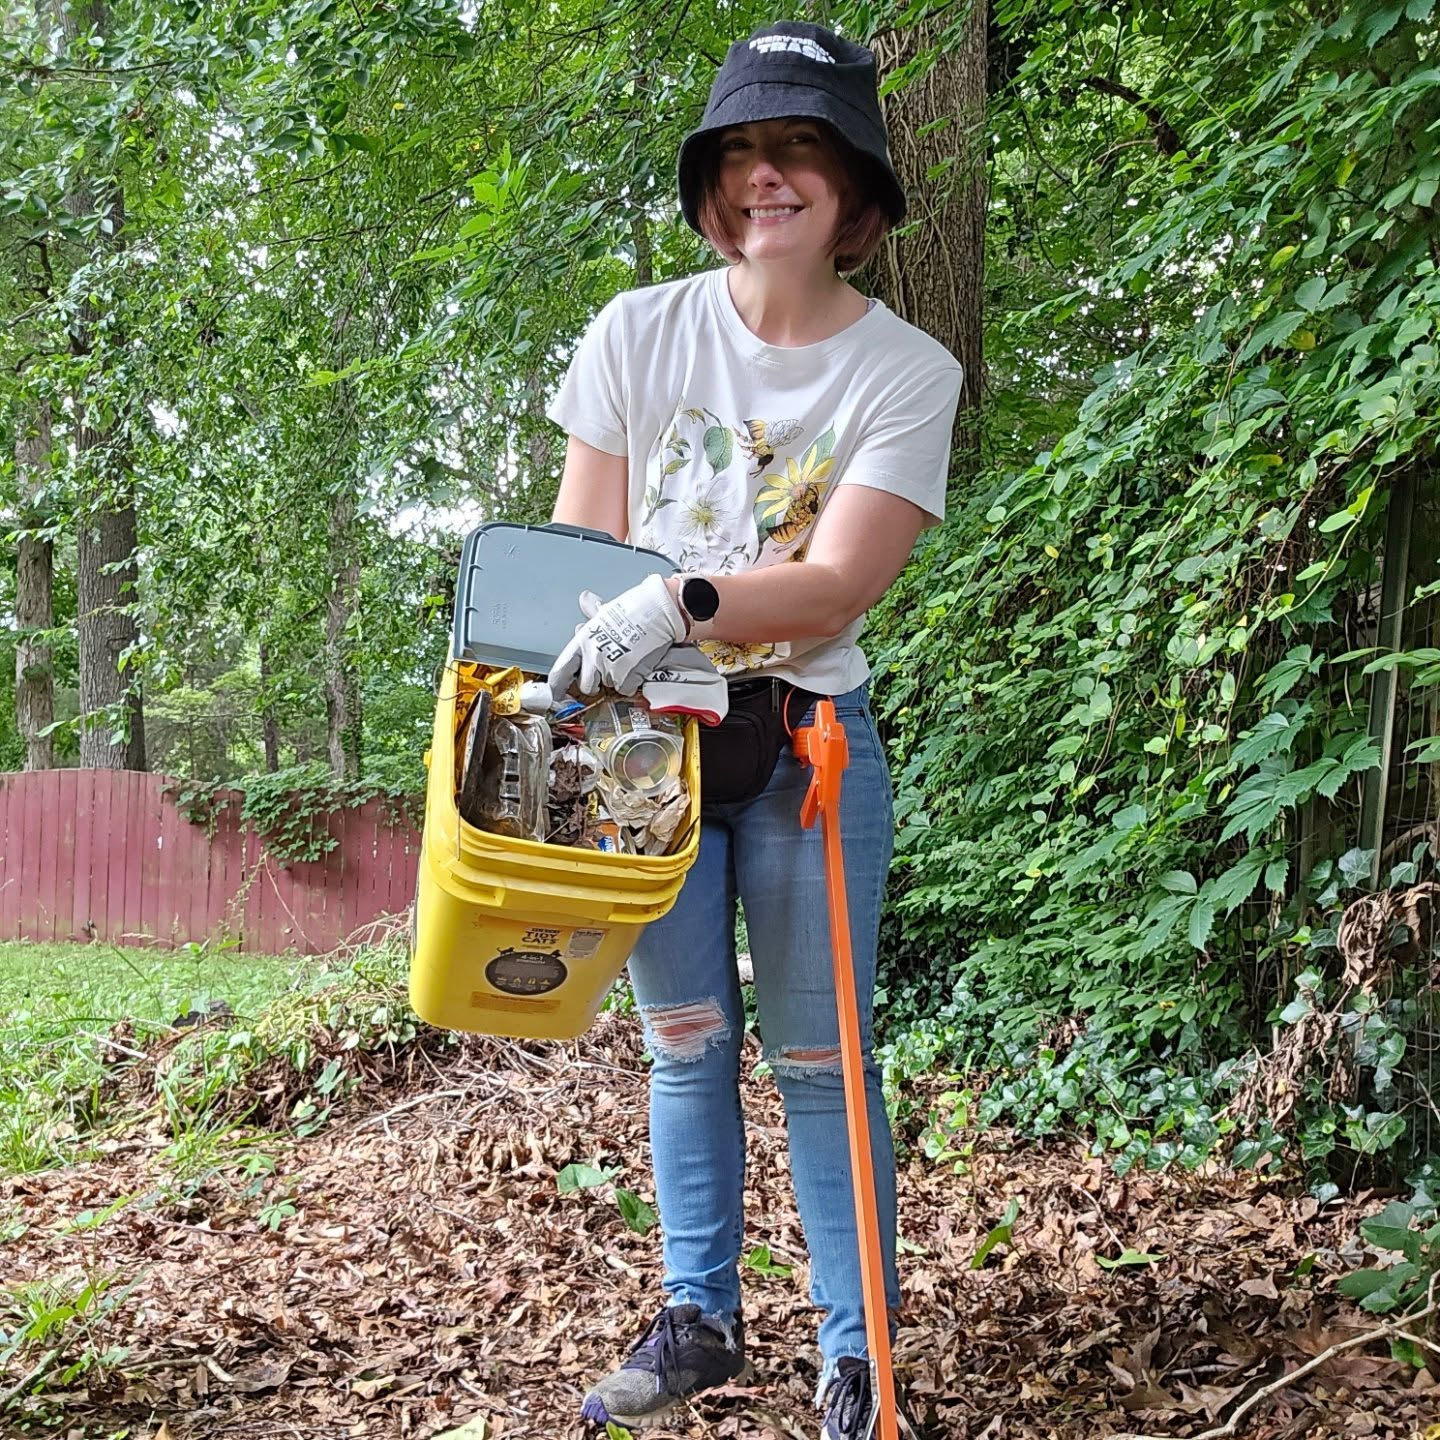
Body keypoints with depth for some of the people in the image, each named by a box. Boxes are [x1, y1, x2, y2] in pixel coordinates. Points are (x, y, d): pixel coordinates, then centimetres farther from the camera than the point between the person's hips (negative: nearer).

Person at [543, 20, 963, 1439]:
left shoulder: (906, 371, -7)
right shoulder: (640, 332, -2)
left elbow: (836, 587, -17)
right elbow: (575, 553, 1)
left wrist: (682, 602, -32)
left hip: (804, 739, -2)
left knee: (817, 1054, 3)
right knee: (684, 1041, 11)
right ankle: (698, 1318, 27)